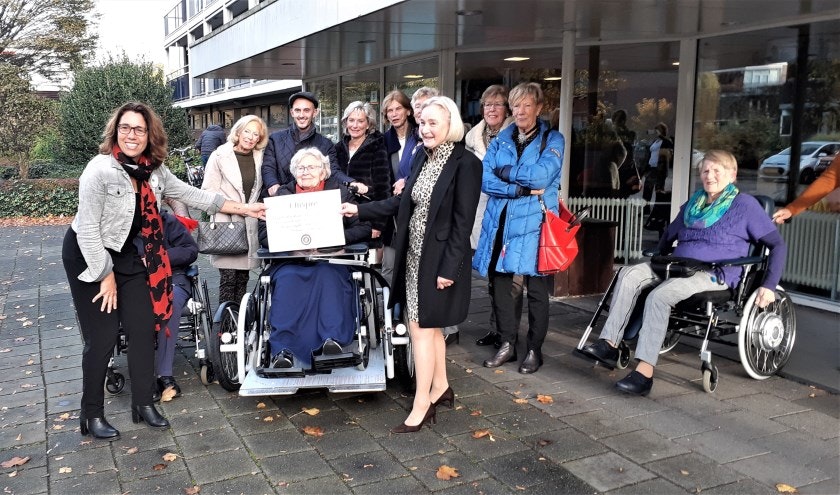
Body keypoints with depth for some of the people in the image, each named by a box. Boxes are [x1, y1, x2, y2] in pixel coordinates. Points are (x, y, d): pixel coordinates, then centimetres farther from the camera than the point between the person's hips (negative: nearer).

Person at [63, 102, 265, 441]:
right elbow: (88, 228, -22)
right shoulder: (100, 170, -24)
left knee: (143, 329, 4)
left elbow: (191, 194, 4)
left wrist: (243, 209, 2)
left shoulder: (153, 170, -4)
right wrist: (105, 275, -17)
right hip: (89, 257, -6)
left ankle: (143, 403, 19)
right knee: (103, 336, -4)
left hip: (130, 256, 6)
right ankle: (92, 414, 14)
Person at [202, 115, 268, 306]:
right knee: (228, 276, -7)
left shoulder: (259, 158, 10)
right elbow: (209, 191, -5)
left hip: (250, 226, 4)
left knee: (243, 277, 8)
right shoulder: (220, 156, -2)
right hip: (226, 224, -4)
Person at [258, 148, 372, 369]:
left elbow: (363, 228, 2)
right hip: (292, 261, 1)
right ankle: (283, 349, -38)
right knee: (287, 280, -31)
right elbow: (264, 233, 7)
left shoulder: (340, 193, 13)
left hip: (331, 260, -1)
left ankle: (333, 339, -43)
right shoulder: (283, 195, 18)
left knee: (328, 276, -35)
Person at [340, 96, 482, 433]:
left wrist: (449, 269, -19)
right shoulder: (422, 157, 7)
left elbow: (463, 222, -17)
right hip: (415, 255, 8)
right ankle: (440, 387, 33)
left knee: (421, 327, -3)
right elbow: (403, 202, 15)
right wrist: (359, 210, 12)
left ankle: (421, 404, 9)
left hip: (440, 259, -7)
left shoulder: (465, 163, -15)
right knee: (428, 325, 17)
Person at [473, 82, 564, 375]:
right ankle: (507, 344, 19)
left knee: (536, 287, 2)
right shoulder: (500, 140, 12)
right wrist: (522, 189, -14)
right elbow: (485, 180, -2)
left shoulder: (552, 140, 2)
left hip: (533, 222, -3)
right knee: (499, 282, 5)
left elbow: (541, 175, -16)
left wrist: (504, 171, -5)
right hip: (500, 221, 4)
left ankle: (534, 350, 15)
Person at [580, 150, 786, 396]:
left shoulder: (745, 205, 3)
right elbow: (669, 233, 36)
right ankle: (609, 343, -27)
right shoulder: (694, 202, 22)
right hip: (677, 265, 7)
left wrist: (769, 287, -9)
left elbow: (777, 245, 0)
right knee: (629, 274, -20)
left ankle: (645, 371, -36)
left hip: (714, 274, -6)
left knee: (659, 295, -33)